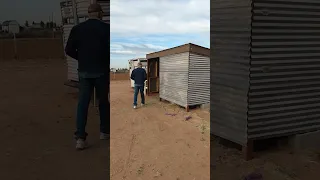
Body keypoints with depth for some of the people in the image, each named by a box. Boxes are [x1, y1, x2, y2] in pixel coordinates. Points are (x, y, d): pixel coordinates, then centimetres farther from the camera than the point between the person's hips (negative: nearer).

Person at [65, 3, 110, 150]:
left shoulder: (77, 29, 0)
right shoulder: (106, 28, -8)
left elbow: (69, 50, -1)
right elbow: (110, 48, -15)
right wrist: (106, 60, 5)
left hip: (84, 71, 2)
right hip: (101, 70, -2)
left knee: (83, 103, 3)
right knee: (103, 101, 14)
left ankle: (80, 138, -4)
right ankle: (104, 132, 25)